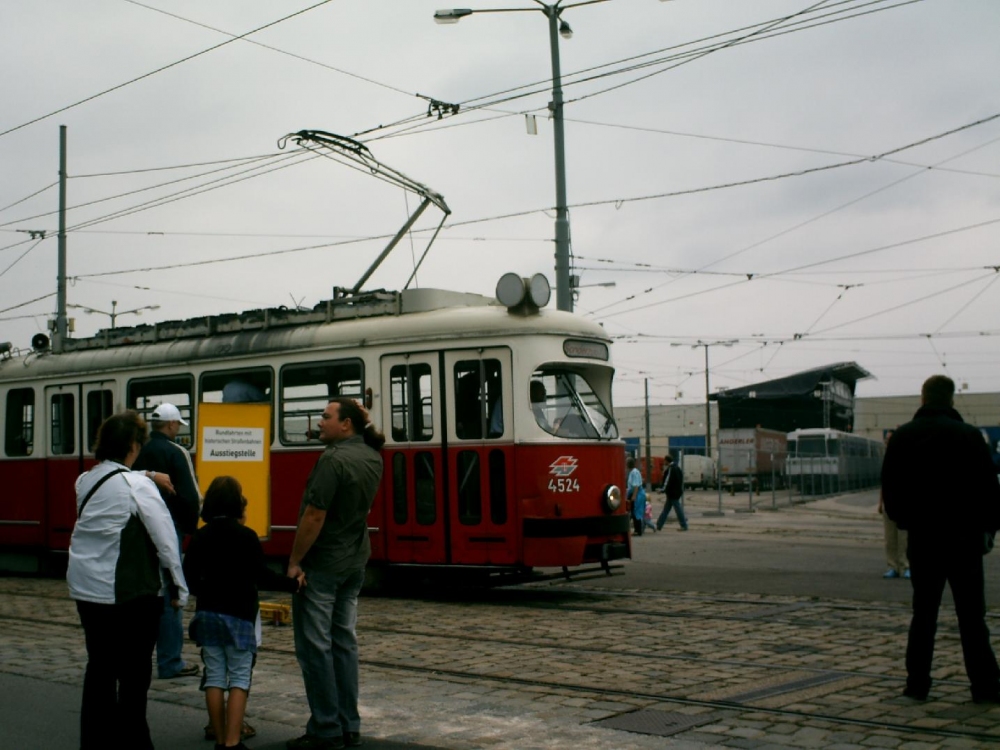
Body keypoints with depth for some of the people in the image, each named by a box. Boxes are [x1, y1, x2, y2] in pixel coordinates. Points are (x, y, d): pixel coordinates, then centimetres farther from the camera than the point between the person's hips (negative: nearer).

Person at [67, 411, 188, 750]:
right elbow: (166, 540, -14)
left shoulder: (86, 481, 6)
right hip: (126, 591, -7)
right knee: (134, 671, 4)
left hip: (85, 587, 7)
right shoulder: (138, 486, -14)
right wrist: (179, 588, -5)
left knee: (100, 665, 15)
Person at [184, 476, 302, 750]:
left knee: (214, 676, 10)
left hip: (208, 614, 4)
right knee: (239, 678, 0)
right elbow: (262, 576, -13)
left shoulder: (200, 536, 3)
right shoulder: (246, 536, -11)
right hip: (239, 615, -4)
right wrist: (294, 583, -5)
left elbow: (189, 576, 7)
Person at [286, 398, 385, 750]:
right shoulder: (372, 458, 4)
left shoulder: (333, 460, -21)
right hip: (355, 562, 8)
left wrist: (294, 561, -13)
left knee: (316, 647, 0)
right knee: (344, 642, 13)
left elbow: (314, 516, -24)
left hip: (321, 563, -8)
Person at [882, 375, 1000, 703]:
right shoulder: (968, 435, -6)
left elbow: (890, 488, 7)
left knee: (923, 612, 9)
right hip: (963, 538, -2)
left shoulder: (902, 437, 4)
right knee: (971, 615, 2)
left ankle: (917, 682, 8)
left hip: (921, 538, 3)